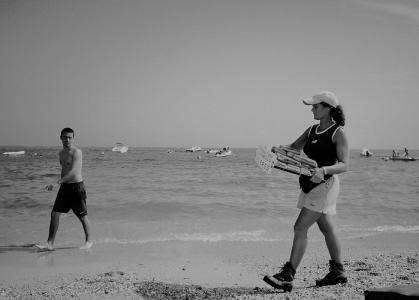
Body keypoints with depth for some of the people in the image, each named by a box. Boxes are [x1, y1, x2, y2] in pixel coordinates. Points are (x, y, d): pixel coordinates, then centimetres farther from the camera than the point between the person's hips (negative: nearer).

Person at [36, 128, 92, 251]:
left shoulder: (76, 152, -15)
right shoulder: (61, 152, 12)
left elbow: (73, 172, -25)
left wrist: (57, 182, -32)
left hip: (76, 187, -7)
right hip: (64, 187, 7)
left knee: (82, 216, 4)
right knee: (54, 214, 1)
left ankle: (88, 241, 22)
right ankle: (50, 244, 6)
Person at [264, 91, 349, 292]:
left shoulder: (338, 133, -10)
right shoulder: (311, 130, 10)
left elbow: (344, 165, -16)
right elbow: (293, 148, 12)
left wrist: (324, 170, -34)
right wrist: (278, 150, -10)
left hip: (325, 185, -8)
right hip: (310, 185, 8)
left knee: (300, 228, -13)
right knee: (326, 228, 17)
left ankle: (287, 277, -11)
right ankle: (337, 273, 32)